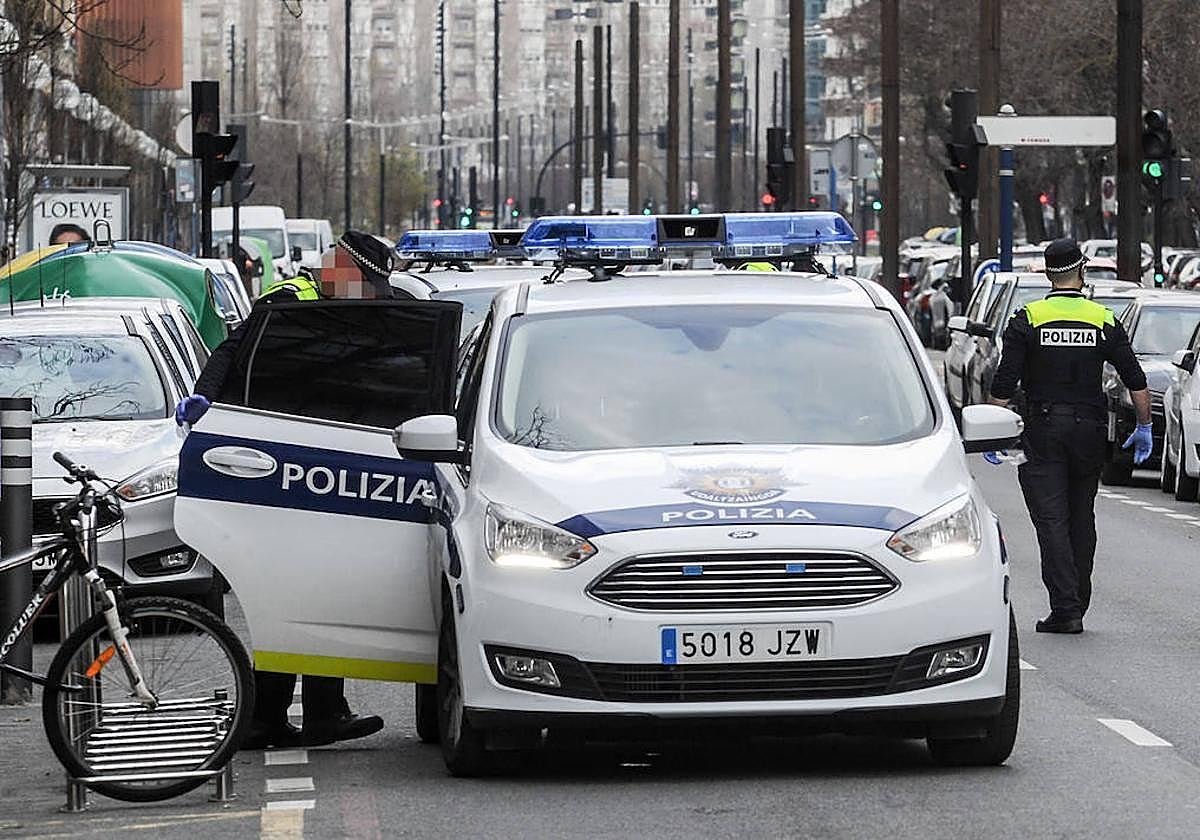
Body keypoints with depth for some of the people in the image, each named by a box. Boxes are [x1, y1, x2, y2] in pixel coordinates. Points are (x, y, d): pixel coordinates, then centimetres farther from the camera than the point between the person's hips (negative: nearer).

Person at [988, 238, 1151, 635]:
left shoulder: (1027, 320, -4)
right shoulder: (1104, 322, 1)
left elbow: (1004, 383, -8)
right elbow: (1136, 381, -1)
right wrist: (1144, 428, 9)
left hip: (1042, 432, -2)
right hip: (1090, 431, 2)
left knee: (1051, 521, -4)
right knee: (1081, 519, 14)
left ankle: (1066, 607, -14)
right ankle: (1077, 605, 19)